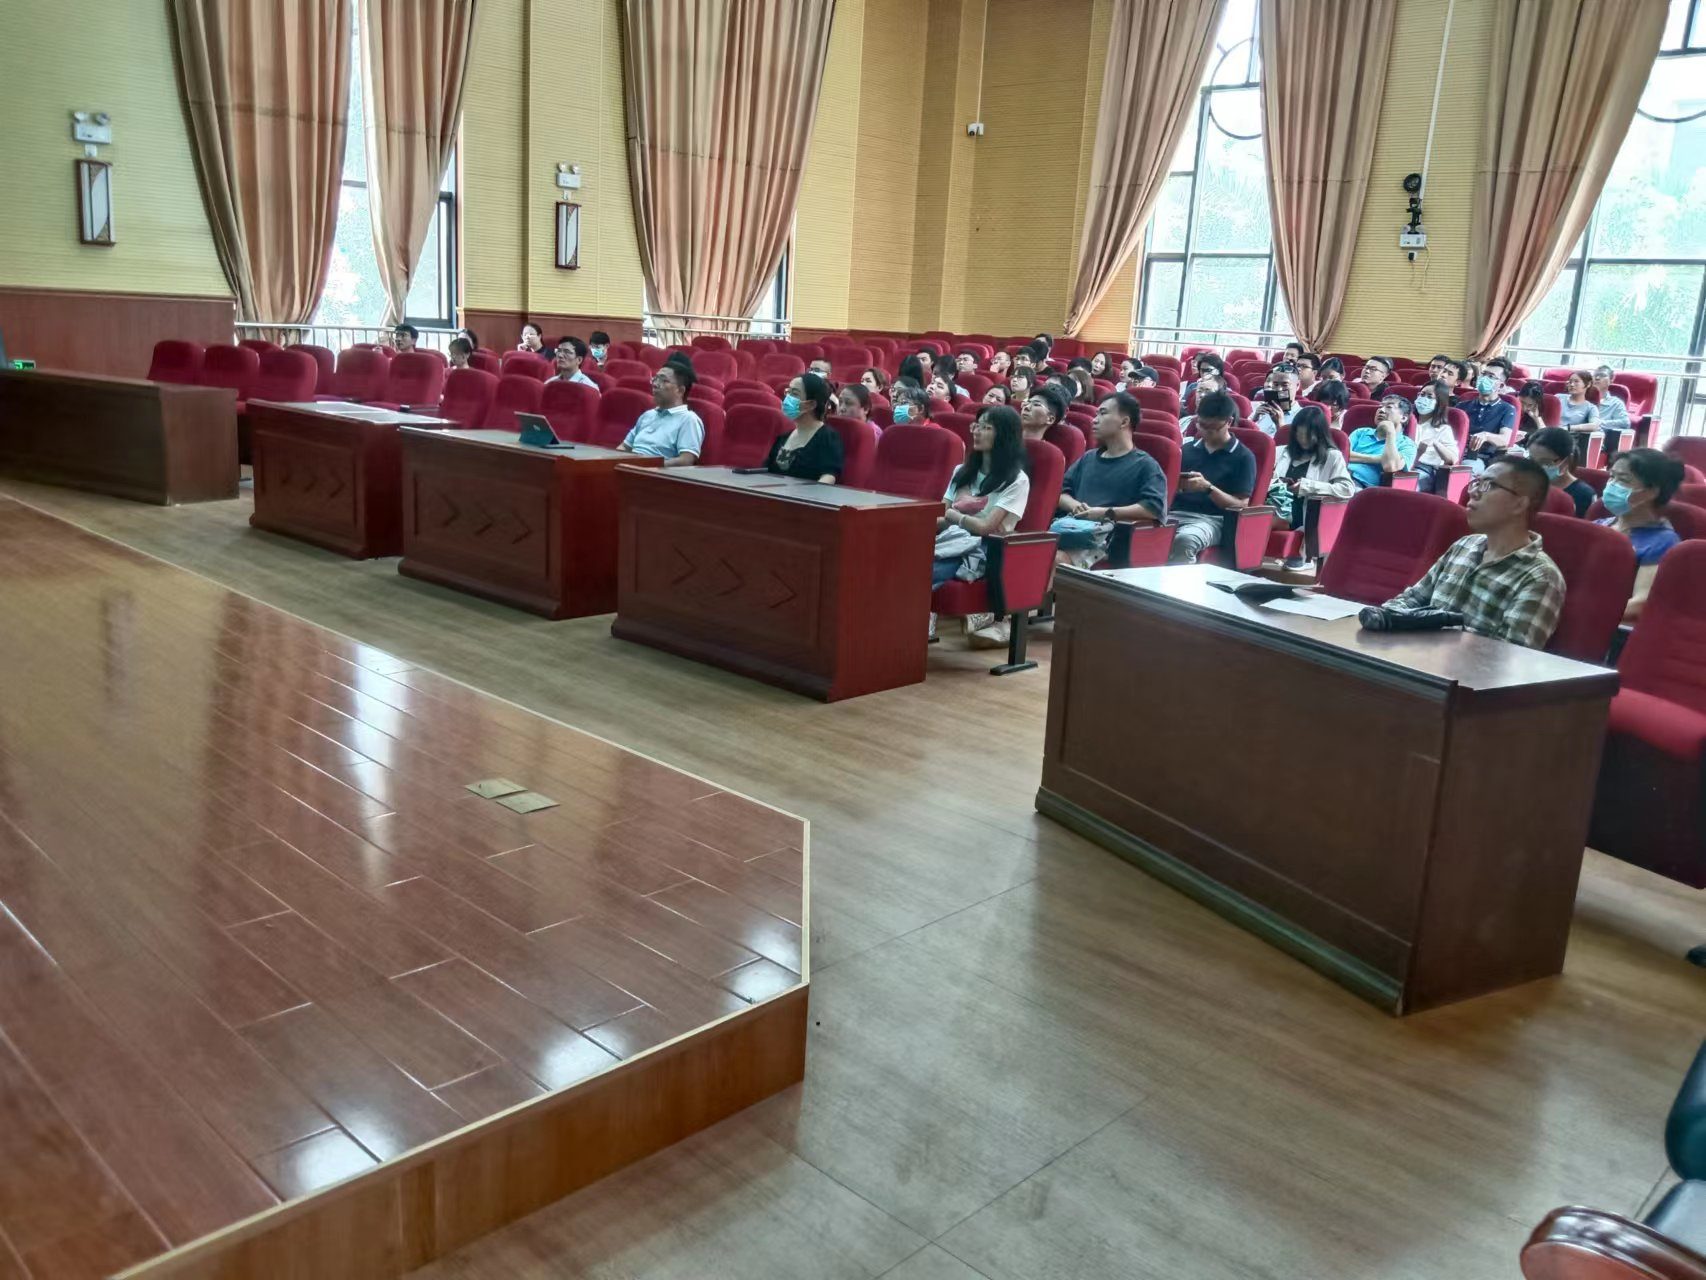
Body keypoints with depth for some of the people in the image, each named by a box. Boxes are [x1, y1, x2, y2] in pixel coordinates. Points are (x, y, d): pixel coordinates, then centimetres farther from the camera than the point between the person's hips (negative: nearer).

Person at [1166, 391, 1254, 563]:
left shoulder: (1243, 457, 5)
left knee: (1184, 540, -39)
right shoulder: (1188, 448, 17)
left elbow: (1241, 506, -1)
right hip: (1176, 513, 4)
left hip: (1212, 520, -4)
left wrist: (1208, 488, -15)